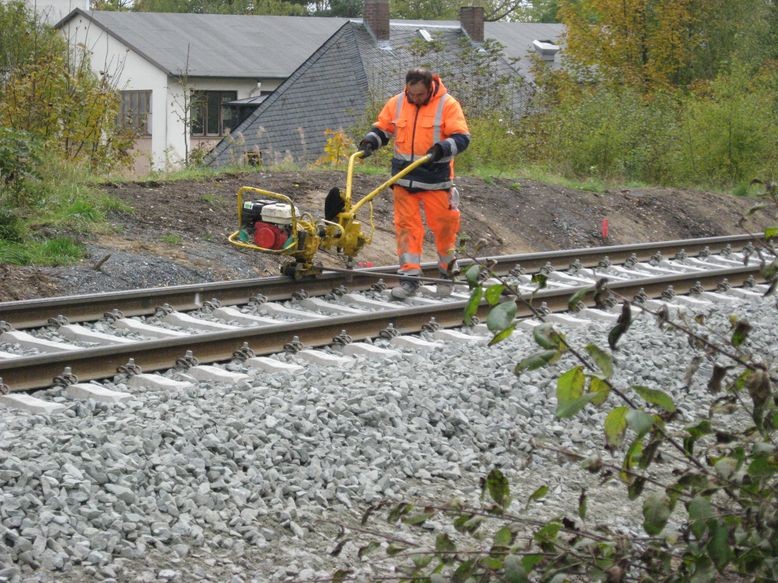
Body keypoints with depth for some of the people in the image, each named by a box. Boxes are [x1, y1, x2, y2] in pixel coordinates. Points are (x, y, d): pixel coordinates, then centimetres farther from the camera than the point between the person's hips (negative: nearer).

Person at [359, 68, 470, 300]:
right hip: (404, 179, 3)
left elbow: (462, 138, -11)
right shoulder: (396, 103, 5)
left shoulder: (448, 105, -6)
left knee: (443, 225, 5)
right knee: (406, 226, 0)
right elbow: (381, 129, 14)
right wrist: (370, 142, -7)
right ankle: (410, 277, 4)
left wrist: (441, 149, -28)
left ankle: (447, 270, 26)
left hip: (435, 180, -3)